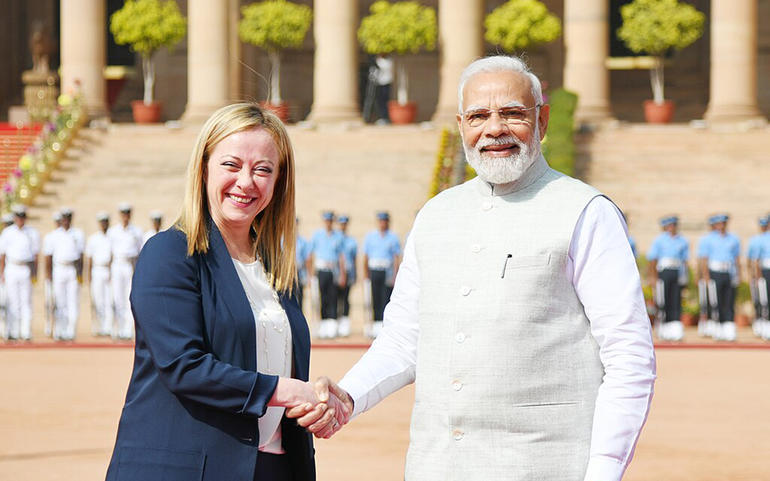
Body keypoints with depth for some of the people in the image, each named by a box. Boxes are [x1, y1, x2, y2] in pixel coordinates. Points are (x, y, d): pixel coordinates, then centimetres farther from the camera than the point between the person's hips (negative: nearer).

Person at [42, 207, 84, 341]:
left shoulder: (78, 234, 10)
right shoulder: (53, 236, 7)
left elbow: (81, 255, 9)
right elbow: (48, 256, 6)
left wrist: (80, 272, 1)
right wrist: (48, 273, 0)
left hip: (74, 270, 1)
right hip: (59, 271, -1)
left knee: (73, 302, -4)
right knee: (60, 303, -2)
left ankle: (70, 331, -2)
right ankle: (58, 332, 4)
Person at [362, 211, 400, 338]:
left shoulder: (393, 237, 6)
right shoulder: (370, 236, 13)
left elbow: (397, 257, 2)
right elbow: (365, 256, 13)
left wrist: (394, 275, -7)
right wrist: (366, 274, 7)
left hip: (387, 271, -2)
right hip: (374, 270, 2)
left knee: (386, 299, -7)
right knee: (376, 300, 3)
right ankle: (375, 326, 7)